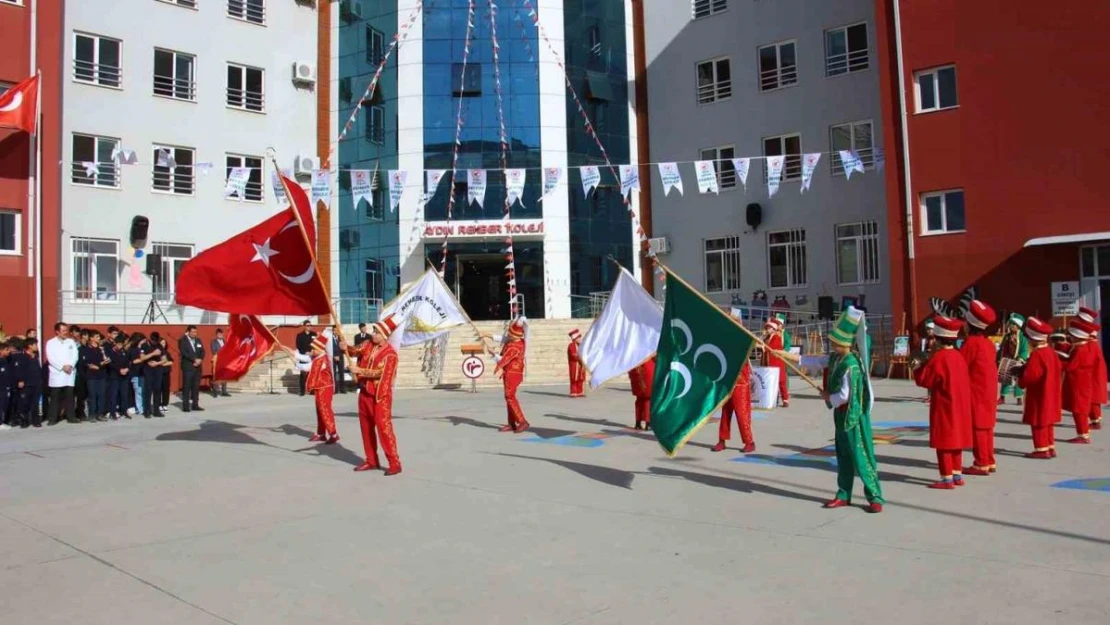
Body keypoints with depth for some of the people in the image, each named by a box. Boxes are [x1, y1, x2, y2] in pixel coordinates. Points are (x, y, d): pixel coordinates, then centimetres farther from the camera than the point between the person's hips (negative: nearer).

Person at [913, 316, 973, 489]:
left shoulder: (938, 357, -17)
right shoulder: (958, 356, 7)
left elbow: (924, 380, -15)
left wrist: (916, 369, 3)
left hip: (944, 408, -8)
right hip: (959, 406, 8)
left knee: (944, 443, -3)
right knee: (955, 440, 16)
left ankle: (947, 479, -1)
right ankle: (957, 475, 23)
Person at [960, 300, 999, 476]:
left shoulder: (971, 342, -16)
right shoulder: (988, 343, 10)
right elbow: (984, 366, 14)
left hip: (976, 391, -9)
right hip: (988, 389, 9)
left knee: (977, 426, -4)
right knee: (985, 425, 14)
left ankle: (982, 463, -2)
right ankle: (989, 461, 20)